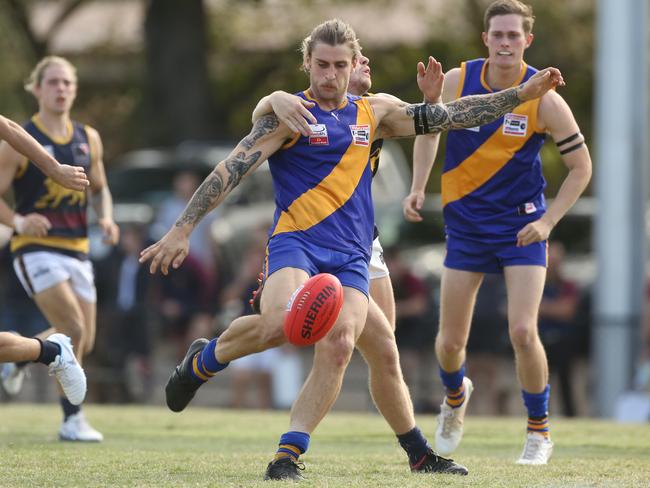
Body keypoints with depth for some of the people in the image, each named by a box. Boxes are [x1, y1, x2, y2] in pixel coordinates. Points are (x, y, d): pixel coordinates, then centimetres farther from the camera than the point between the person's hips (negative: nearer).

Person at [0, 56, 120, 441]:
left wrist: (106, 218, 1)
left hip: (77, 250, 6)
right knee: (73, 329, -20)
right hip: (37, 250, -6)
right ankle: (72, 419, -10)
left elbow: (100, 189, 21)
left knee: (84, 343, 8)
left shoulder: (88, 139, 9)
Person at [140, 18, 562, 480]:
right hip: (295, 241, -4)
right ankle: (202, 361, 0)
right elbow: (232, 169, -3)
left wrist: (522, 94, 16)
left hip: (351, 256, 4)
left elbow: (449, 116, 20)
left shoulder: (374, 113, 17)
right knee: (278, 324, -31)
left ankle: (289, 454, -15)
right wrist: (182, 229, -10)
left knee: (338, 347, -20)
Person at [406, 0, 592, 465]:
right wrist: (419, 187, 1)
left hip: (522, 226, -2)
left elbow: (581, 166, -5)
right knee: (450, 342, 3)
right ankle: (456, 396, 40)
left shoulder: (544, 99, -14)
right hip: (466, 223, 2)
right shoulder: (457, 81, -8)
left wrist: (548, 221, -13)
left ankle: (539, 431, 5)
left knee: (523, 332, -17)